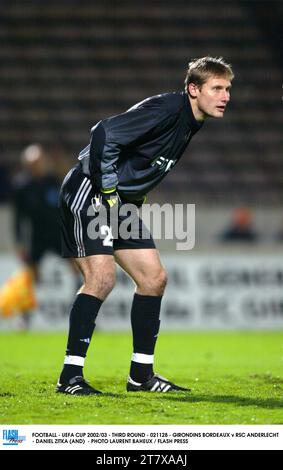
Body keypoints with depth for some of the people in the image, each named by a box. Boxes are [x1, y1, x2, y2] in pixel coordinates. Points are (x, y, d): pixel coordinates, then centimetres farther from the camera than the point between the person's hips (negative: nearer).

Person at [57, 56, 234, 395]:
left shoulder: (192, 124, 10)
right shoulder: (166, 108, -20)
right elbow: (105, 134, -27)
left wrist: (134, 198, 13)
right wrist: (107, 190, -22)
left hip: (123, 201, 10)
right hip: (90, 191, -10)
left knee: (154, 278, 7)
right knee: (101, 277, -20)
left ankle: (141, 375, 14)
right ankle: (70, 376, -15)